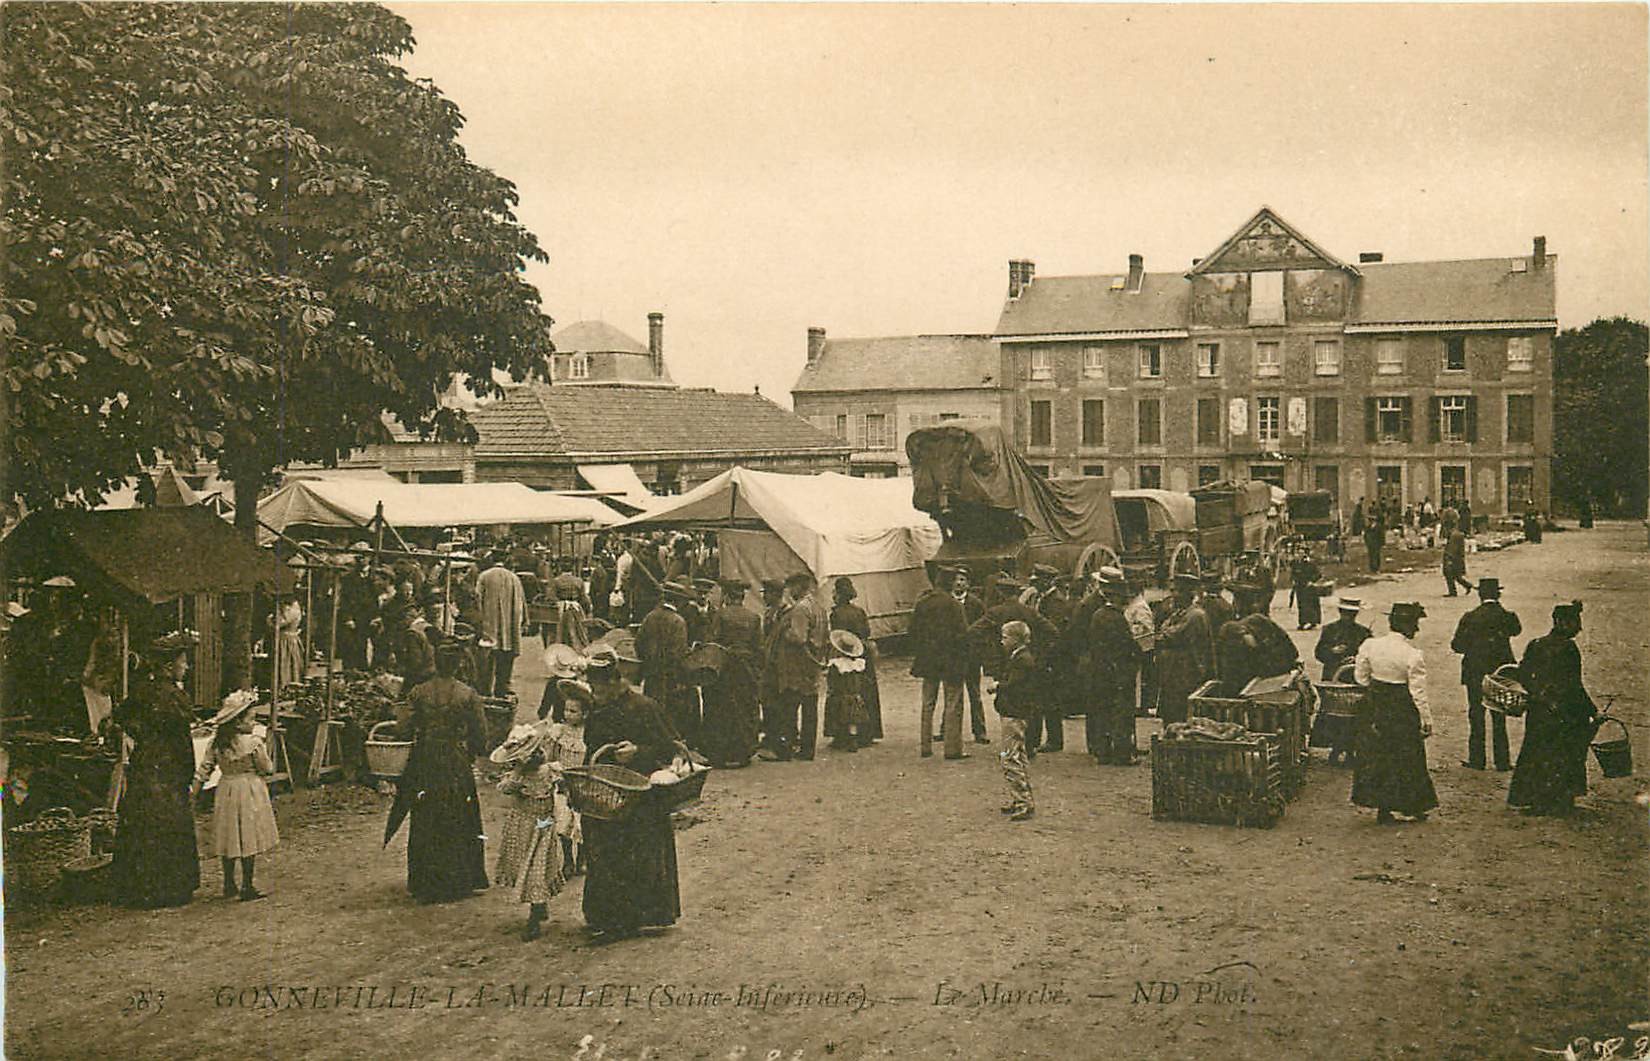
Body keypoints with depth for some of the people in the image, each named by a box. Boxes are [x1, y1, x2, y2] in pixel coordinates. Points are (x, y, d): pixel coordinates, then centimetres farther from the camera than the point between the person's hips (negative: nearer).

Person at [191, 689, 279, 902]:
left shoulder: (216, 743, 0)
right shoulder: (254, 743, -15)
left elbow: (204, 769, 1)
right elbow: (268, 769, -8)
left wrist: (193, 791, 7)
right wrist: (264, 752, 9)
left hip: (226, 792, 6)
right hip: (249, 792, -6)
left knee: (229, 838, 14)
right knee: (248, 839, 1)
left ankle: (229, 884, 21)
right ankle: (247, 887, 4)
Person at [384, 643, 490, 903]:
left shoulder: (419, 693, -5)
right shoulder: (468, 695, -7)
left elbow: (402, 726, -7)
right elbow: (480, 733, -4)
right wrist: (473, 754, 13)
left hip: (425, 763, 1)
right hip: (458, 764, -1)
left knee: (425, 822, 11)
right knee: (457, 823, 10)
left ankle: (425, 884, 18)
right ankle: (458, 883, 15)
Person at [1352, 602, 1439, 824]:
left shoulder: (1370, 645, -6)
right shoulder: (1413, 655, -19)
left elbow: (1360, 677, 4)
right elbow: (1418, 693, -15)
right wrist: (1427, 720, -6)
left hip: (1375, 710, 4)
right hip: (1403, 713, -4)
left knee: (1376, 756, 13)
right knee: (1406, 759, 10)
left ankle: (1382, 808, 18)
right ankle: (1413, 807, 22)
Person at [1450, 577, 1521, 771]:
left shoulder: (1470, 618, -12)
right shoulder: (1507, 617, -7)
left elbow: (1456, 645, -10)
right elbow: (1516, 630, 16)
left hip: (1475, 675, -2)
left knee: (1476, 717, 7)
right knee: (1499, 719, 11)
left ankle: (1476, 760, 9)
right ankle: (1502, 761, 13)